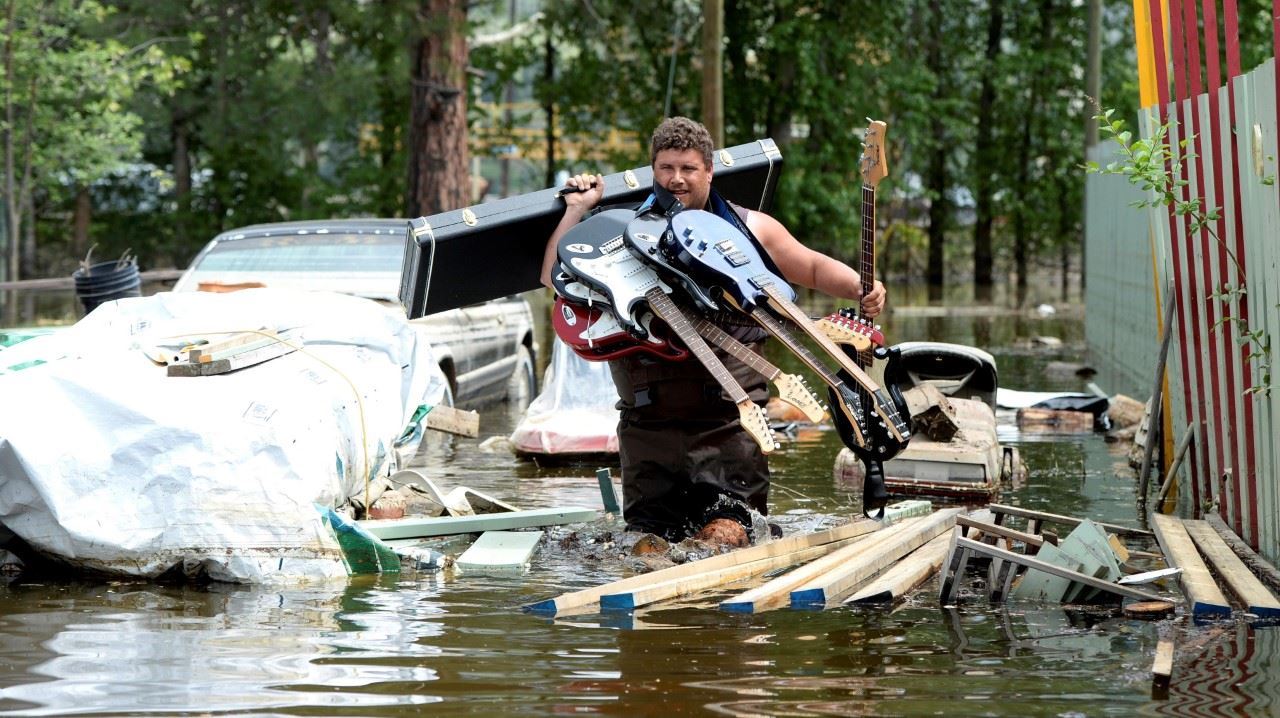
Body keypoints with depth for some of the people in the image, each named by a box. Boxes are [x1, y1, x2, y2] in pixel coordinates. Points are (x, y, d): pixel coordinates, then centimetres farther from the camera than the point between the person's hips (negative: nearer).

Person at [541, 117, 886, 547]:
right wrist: (577, 211, 0)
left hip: (728, 420, -2)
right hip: (649, 425, 2)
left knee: (724, 539, -14)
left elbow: (813, 268, 19)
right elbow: (554, 278, 5)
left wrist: (860, 290, 1)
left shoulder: (749, 229, 9)